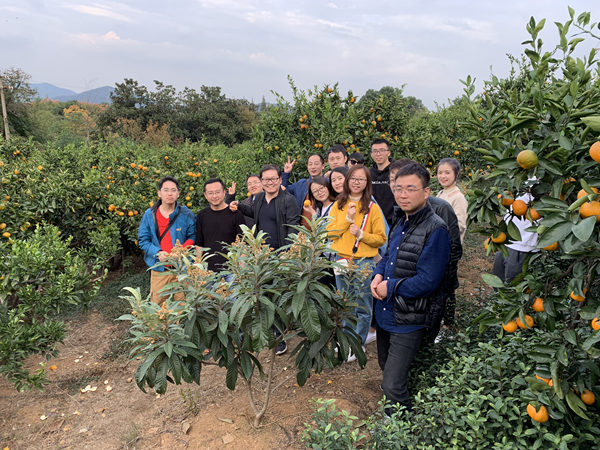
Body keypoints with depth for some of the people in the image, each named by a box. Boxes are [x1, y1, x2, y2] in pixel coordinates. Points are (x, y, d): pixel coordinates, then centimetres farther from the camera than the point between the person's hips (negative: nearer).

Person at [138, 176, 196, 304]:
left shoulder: (187, 214, 0)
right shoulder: (149, 214, 4)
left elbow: (193, 237, 4)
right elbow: (143, 240, 5)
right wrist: (157, 253, -11)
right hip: (159, 268, 1)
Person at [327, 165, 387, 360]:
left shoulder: (372, 208, -4)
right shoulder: (338, 205, 6)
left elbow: (381, 239, -3)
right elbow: (331, 233, -1)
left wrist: (361, 234, -18)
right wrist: (348, 219, -11)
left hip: (364, 262, -3)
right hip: (341, 260, 4)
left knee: (363, 307, 3)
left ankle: (358, 345, 19)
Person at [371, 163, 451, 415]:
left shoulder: (435, 230, -19)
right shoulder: (401, 224, 7)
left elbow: (428, 280, -24)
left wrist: (390, 287, -17)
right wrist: (378, 275, -1)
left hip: (408, 320, -9)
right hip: (385, 312, 9)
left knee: (392, 386, -6)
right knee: (386, 367, 26)